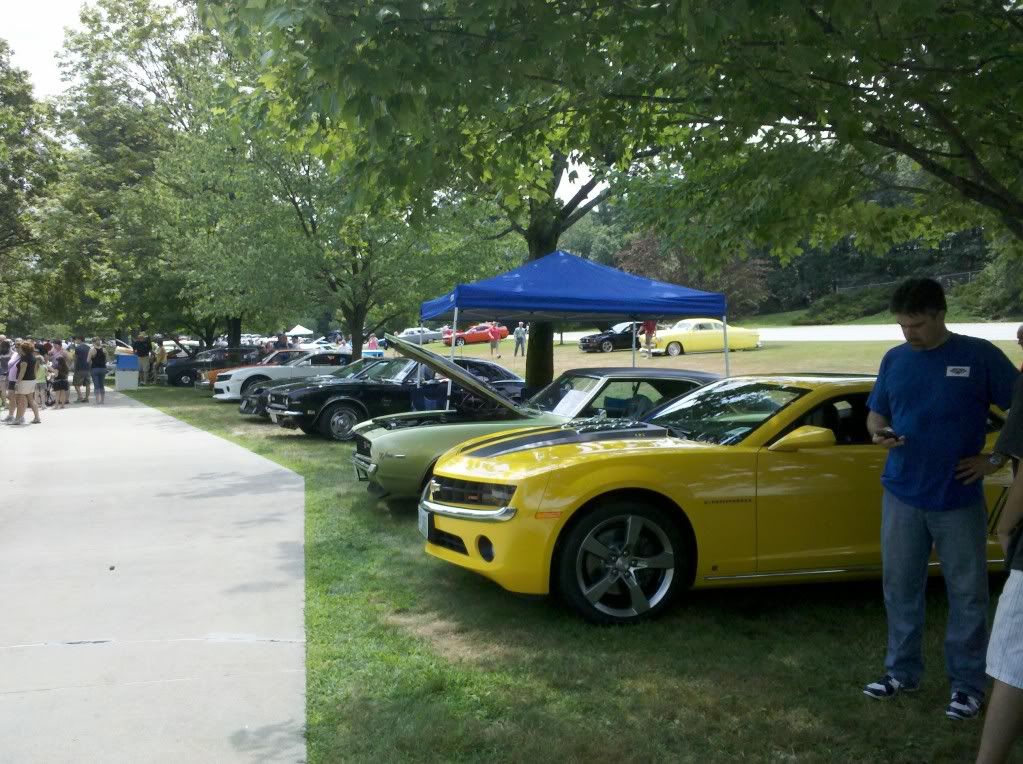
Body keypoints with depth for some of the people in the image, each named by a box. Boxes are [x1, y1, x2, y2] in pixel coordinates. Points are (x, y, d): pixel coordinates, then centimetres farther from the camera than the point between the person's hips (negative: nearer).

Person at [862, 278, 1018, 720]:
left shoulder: (979, 355, -7)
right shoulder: (894, 359, 4)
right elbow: (875, 414, 13)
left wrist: (996, 459, -7)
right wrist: (879, 434, -9)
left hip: (959, 499, -3)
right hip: (901, 496, 3)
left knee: (967, 593, 6)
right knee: (901, 587, 11)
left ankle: (967, 685, 19)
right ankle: (902, 671, 26)